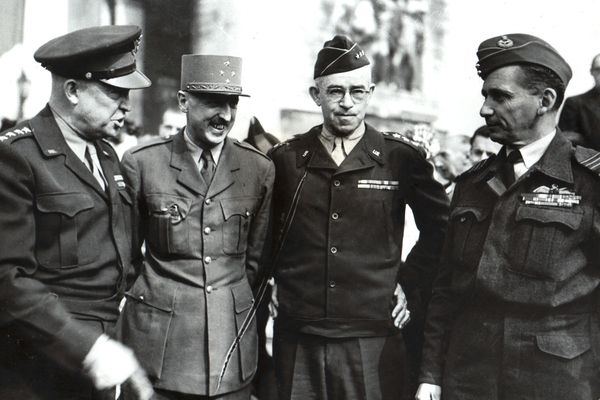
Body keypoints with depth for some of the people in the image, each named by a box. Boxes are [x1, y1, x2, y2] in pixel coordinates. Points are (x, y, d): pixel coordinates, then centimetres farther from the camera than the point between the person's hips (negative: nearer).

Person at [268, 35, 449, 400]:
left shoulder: (402, 158, -2)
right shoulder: (285, 159, 2)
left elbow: (440, 227, 10)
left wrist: (410, 285, 4)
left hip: (373, 341, -1)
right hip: (297, 341, 2)